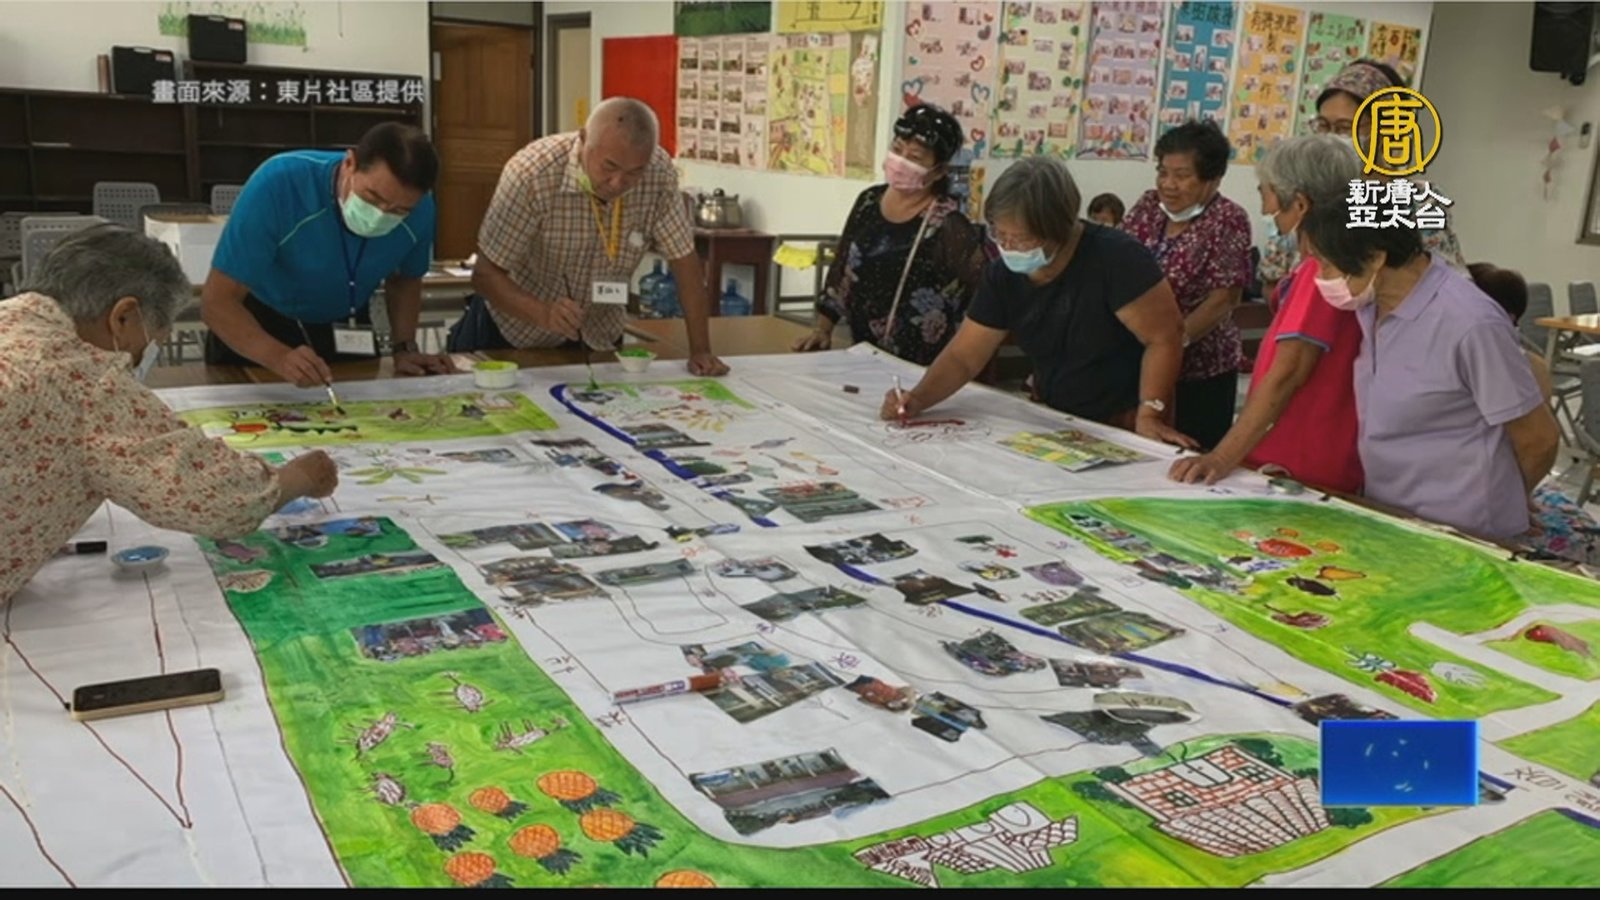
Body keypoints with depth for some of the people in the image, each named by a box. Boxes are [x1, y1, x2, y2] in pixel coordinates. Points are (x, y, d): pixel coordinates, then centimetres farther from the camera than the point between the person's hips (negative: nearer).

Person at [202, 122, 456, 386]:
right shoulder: (279, 184, -32)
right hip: (258, 325, -3)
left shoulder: (419, 210, -21)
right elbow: (217, 301, -31)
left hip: (347, 327, 3)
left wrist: (405, 349, -12)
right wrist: (279, 358, -47)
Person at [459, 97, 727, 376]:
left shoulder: (659, 173, -21)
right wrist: (543, 314, -43)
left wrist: (700, 350, -20)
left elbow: (684, 260, -13)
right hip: (516, 327, -1)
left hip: (599, 335, 2)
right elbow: (486, 274, -26)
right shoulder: (531, 173, -29)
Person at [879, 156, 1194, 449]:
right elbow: (963, 356, 0)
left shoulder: (1115, 258, -19)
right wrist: (918, 399, -15)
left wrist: (1149, 414, -24)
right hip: (1055, 424, 5)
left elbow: (1164, 338, -16)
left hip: (1123, 429, -5)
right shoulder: (1004, 274, -3)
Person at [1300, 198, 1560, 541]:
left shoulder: (1470, 323, -22)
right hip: (1387, 518, 7)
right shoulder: (1371, 306, -1)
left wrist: (1502, 502, 6)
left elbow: (1538, 437, -11)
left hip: (1459, 533, -7)